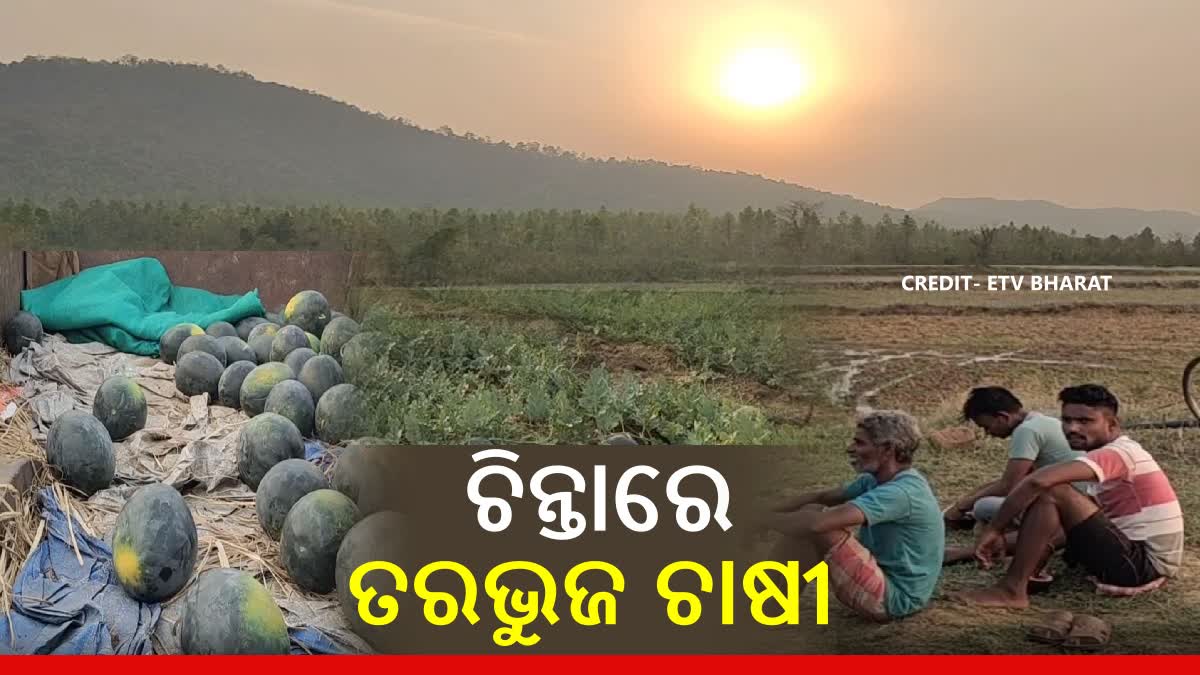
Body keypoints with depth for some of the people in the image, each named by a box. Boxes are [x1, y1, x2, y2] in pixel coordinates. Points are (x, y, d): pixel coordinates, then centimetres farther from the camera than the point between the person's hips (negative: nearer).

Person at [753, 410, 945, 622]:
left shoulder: (900, 492, -26)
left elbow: (816, 523, -34)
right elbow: (820, 497, 10)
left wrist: (761, 520, -19)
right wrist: (770, 514, -3)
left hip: (892, 599, -10)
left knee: (814, 520, -20)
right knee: (812, 514, 3)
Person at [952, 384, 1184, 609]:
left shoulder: (1118, 453, -16)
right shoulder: (1120, 454, 16)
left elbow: (1037, 481, -30)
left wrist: (993, 529, -23)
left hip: (1144, 564, -11)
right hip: (1143, 560, 11)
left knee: (1051, 492, -20)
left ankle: (1012, 590, -17)